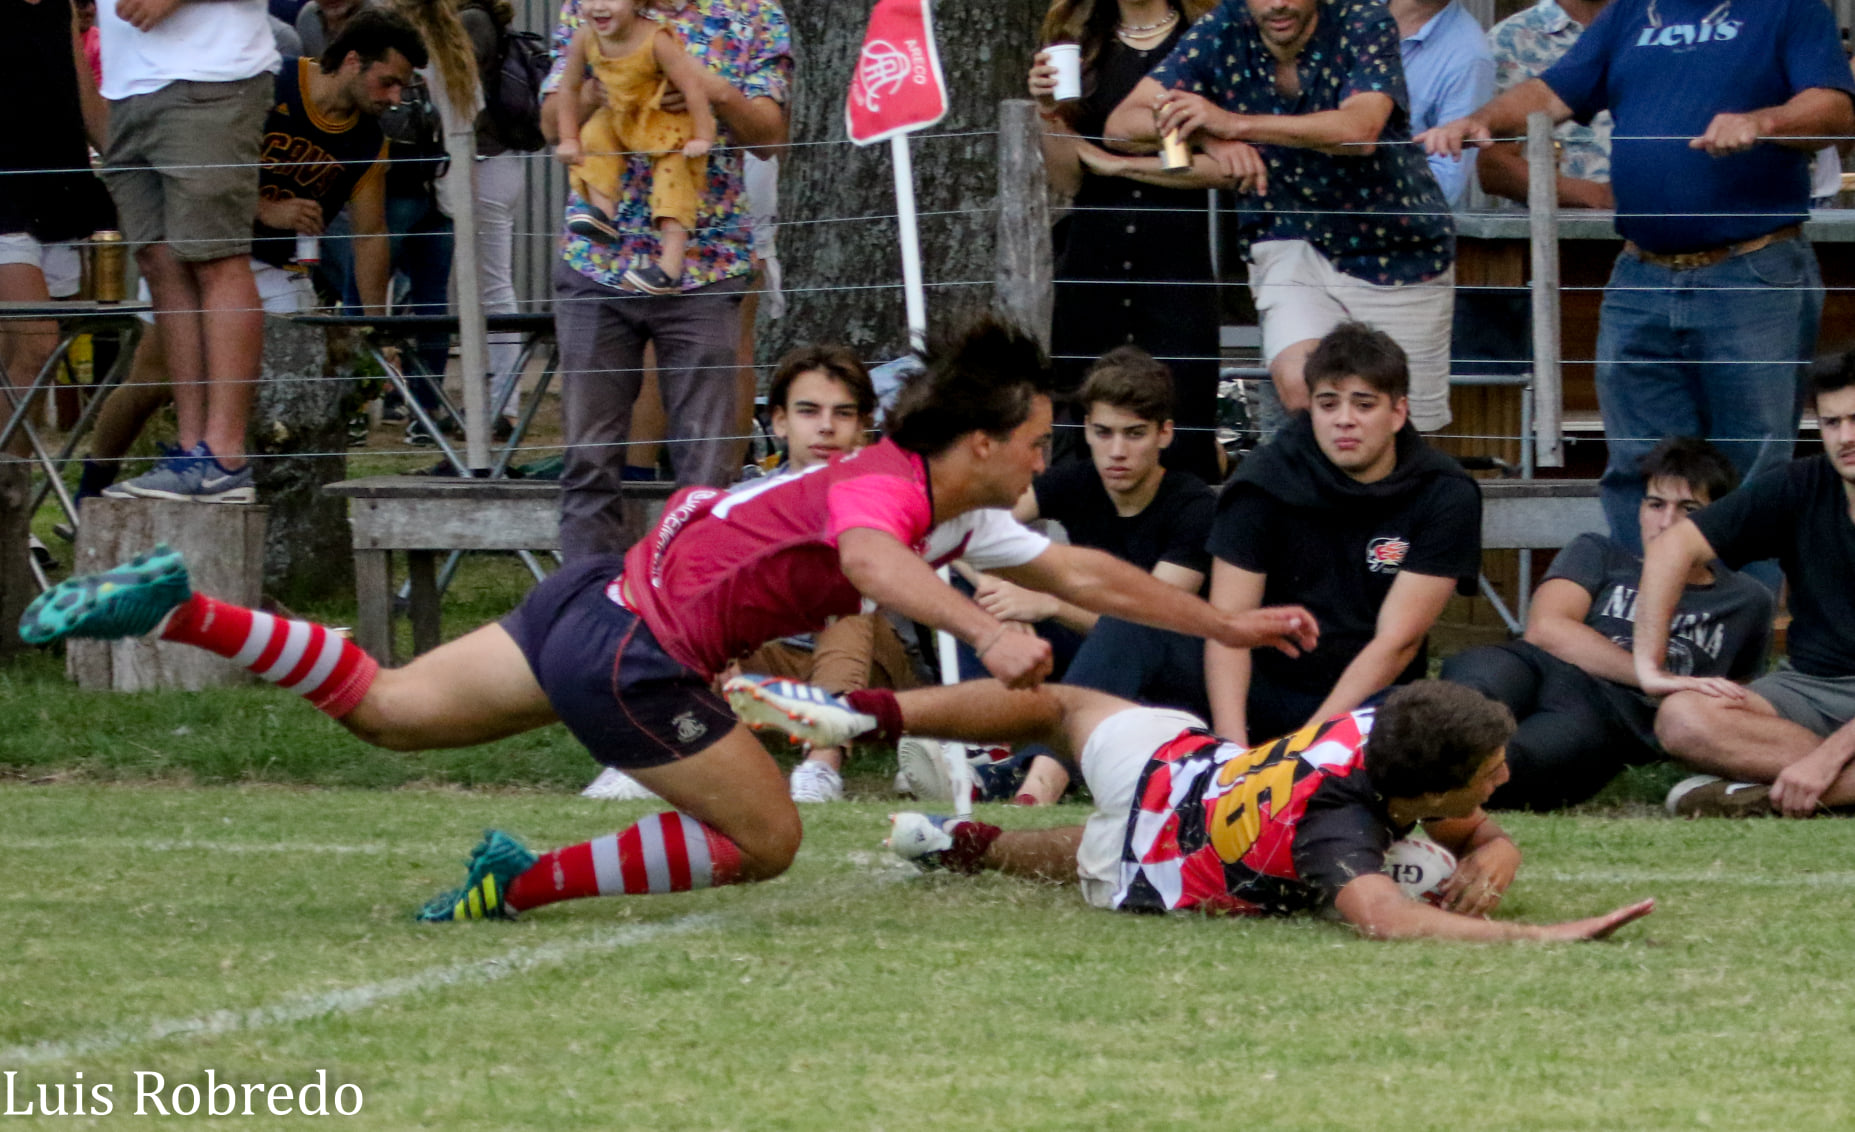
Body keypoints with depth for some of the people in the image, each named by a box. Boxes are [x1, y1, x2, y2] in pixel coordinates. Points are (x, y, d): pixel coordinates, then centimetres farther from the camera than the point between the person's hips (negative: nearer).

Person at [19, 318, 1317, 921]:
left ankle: (175, 608, 7)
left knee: (385, 706, 15)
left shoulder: (967, 517, 10)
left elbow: (1086, 574, 20)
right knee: (766, 842, 3)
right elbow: (869, 558, -42)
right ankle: (524, 883, 2)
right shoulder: (889, 486, -18)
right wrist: (986, 633, -54)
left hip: (604, 603, 9)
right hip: (637, 652, -9)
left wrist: (1232, 624, 21)